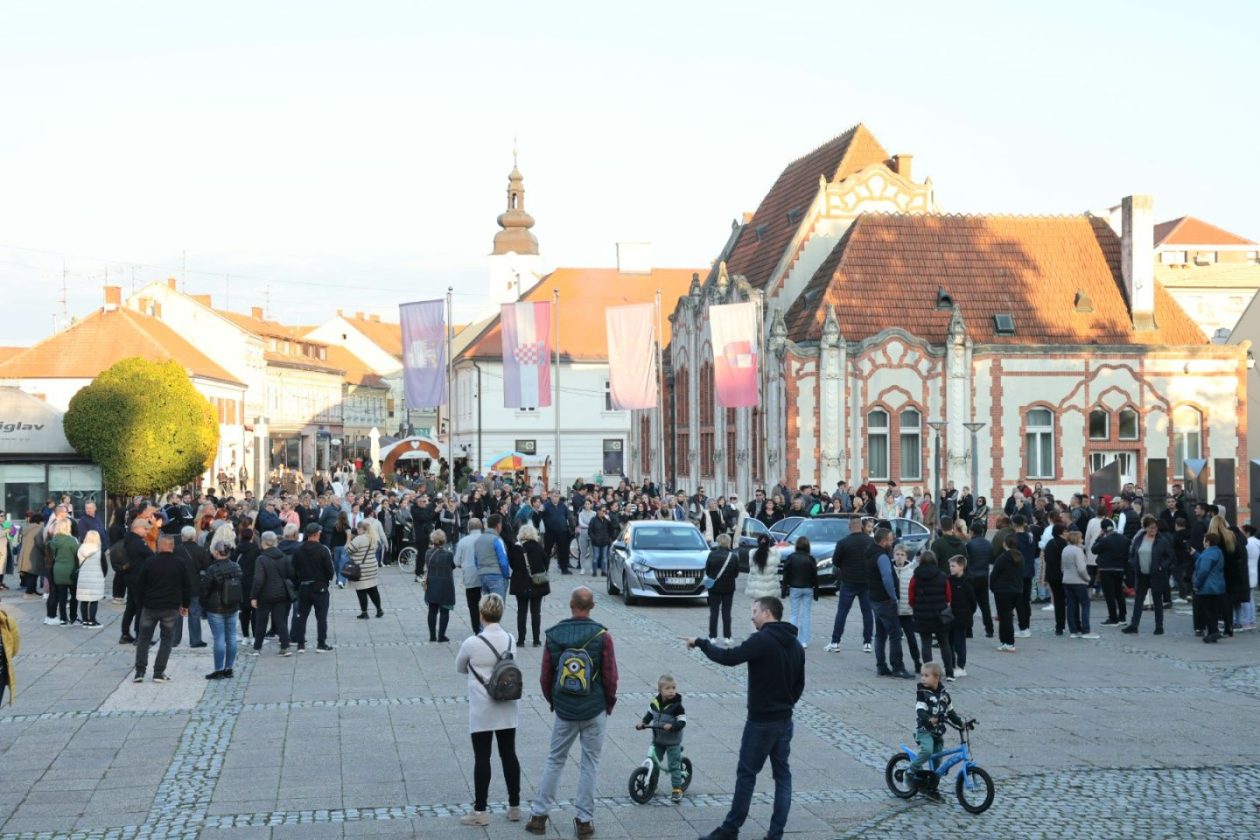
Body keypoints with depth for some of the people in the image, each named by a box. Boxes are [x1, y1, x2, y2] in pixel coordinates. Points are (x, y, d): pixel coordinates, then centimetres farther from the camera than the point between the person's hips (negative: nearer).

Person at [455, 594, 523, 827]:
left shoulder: (473, 643, -15)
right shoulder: (510, 640, -1)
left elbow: (460, 667, 2)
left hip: (482, 710, -5)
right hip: (507, 707, 5)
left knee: (482, 758, 2)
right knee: (509, 754, 12)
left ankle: (480, 812, 6)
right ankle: (514, 807, 19)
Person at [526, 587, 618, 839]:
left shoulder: (553, 635, -4)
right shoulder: (602, 636, -11)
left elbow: (545, 677, 2)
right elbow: (610, 677, -9)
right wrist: (609, 704, 8)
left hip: (564, 711, 2)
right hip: (595, 711, -2)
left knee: (554, 760, 15)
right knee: (590, 764, 8)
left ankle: (539, 815, 16)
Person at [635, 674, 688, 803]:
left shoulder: (677, 706, -18)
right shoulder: (655, 702, -2)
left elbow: (682, 722, -21)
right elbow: (650, 714, 13)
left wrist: (672, 726, -37)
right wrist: (643, 722, -4)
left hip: (672, 741, -5)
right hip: (657, 739, 5)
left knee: (674, 765, -3)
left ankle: (676, 789, 3)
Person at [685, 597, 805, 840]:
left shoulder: (763, 640, -17)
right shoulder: (795, 645, 8)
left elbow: (729, 657, -25)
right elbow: (799, 684, 14)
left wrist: (700, 643, -13)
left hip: (761, 721, -7)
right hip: (785, 720, 7)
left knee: (746, 774, 2)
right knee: (782, 775, 8)